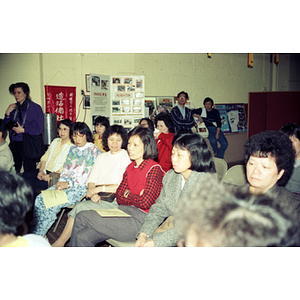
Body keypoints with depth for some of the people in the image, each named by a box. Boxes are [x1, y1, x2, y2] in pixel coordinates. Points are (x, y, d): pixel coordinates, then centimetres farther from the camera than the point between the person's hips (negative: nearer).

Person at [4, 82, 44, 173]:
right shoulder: (14, 107, 11)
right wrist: (7, 113, 1)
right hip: (14, 144, 5)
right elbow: (8, 125, 15)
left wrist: (23, 130, -16)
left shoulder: (35, 108, -5)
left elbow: (38, 129, -8)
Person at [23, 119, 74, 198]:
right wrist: (41, 170, -1)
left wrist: (50, 176, -19)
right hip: (45, 171, 7)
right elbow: (45, 157, 16)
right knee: (26, 174, -17)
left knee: (32, 184, -25)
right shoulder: (55, 141, 19)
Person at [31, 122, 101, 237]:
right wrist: (61, 181, -2)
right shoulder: (72, 149, 19)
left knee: (53, 204, -25)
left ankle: (36, 236, -13)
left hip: (81, 187, -7)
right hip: (66, 184, 7)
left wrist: (69, 184, -14)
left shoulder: (94, 150, -4)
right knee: (40, 199, -15)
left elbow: (91, 176, -11)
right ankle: (34, 231, -7)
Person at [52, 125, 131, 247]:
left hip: (114, 200, -5)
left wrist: (99, 188, -13)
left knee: (81, 208, -26)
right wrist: (92, 192, -9)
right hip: (98, 198, 5)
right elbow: (92, 179, 14)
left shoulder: (127, 158, 1)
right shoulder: (101, 157, 22)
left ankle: (60, 242, -15)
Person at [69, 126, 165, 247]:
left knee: (81, 218, -10)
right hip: (124, 212, 7)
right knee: (83, 237, -13)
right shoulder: (130, 167, 15)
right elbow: (119, 197, 10)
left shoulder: (154, 169, -9)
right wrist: (136, 198, -8)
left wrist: (128, 195, 1)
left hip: (140, 219, -7)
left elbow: (145, 203, -18)